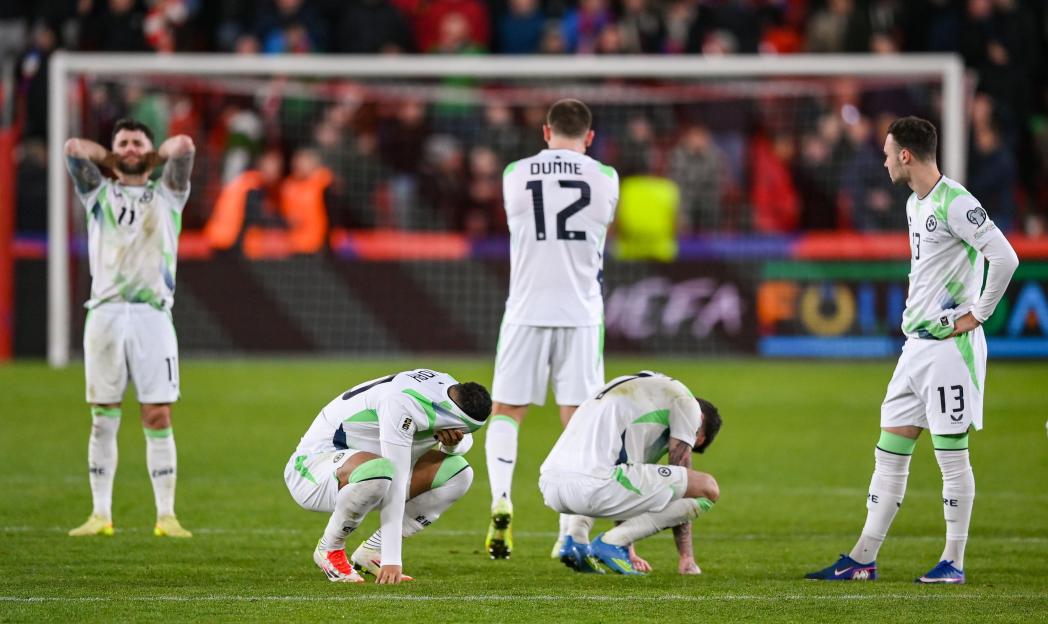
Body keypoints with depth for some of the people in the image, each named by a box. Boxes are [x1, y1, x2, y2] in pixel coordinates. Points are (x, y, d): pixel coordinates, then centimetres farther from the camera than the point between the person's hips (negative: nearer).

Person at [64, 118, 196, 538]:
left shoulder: (167, 195, 15)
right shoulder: (98, 193, 17)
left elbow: (184, 145, 2)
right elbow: (74, 148, 5)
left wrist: (151, 159, 16)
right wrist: (113, 161, 18)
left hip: (152, 314, -1)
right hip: (105, 312, 1)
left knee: (158, 417, -5)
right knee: (103, 419, 1)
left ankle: (166, 516, -4)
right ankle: (101, 514, 3)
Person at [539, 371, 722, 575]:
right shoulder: (686, 402, 12)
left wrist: (628, 550, 46)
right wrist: (686, 556, 17)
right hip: (593, 486, -8)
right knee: (707, 488, 3)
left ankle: (576, 537, 14)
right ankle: (612, 542, -3)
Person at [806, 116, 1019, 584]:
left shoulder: (954, 203, -15)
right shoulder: (914, 204, 15)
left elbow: (1004, 257, -21)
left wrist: (977, 314, -15)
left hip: (950, 344, -9)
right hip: (916, 343, 10)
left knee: (951, 453, -4)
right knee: (889, 452, 9)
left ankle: (954, 562, 4)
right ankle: (863, 559, 12)